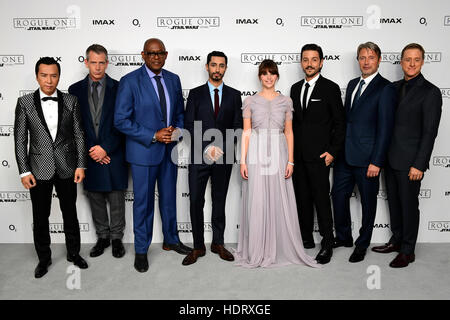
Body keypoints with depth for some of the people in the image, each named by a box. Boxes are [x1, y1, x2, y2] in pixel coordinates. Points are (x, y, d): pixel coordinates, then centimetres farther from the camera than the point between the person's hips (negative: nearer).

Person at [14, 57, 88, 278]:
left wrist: (81, 165, -4)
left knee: (70, 213, 13)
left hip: (67, 168, 1)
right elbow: (20, 139, -1)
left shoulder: (71, 101, 0)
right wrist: (24, 171, -6)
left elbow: (79, 135, 2)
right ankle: (44, 258, 29)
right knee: (40, 218, 11)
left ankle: (74, 253, 31)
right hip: (39, 170, 0)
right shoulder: (25, 102, -2)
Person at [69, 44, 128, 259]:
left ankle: (116, 238, 24)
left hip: (114, 155, -2)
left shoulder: (118, 88, -1)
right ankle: (102, 237, 29)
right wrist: (90, 151, -6)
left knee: (117, 200, 7)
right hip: (89, 155, 2)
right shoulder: (75, 90, 5)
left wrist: (106, 148, -13)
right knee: (95, 199, 12)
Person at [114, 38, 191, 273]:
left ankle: (171, 240, 36)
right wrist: (153, 136, -19)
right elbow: (121, 120, -14)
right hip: (143, 151, -5)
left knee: (169, 198, 17)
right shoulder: (129, 82, -10)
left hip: (169, 149, 5)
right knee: (143, 202, 6)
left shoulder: (173, 80, 6)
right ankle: (141, 251, 24)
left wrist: (178, 130, -7)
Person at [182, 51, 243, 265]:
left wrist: (222, 147, -10)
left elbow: (238, 126, 4)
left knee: (220, 201, 10)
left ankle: (218, 243, 22)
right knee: (196, 202, -1)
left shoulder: (234, 95, 9)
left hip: (224, 157, 1)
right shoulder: (195, 94, 6)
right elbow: (189, 126, -2)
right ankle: (198, 247, 12)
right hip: (199, 157, -1)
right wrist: (207, 147, -13)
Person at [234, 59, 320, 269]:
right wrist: (243, 160, -5)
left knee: (280, 201, 2)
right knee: (256, 201, 0)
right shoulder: (250, 101, 6)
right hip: (257, 154, -1)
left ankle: (281, 249, 16)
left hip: (278, 154, 1)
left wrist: (290, 160, 0)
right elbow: (246, 133, 3)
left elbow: (289, 132, 7)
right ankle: (256, 252, 13)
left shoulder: (285, 101, 9)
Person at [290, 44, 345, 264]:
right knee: (302, 198, 11)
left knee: (321, 198, -3)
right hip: (298, 155, 5)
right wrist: (290, 150, 9)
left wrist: (333, 151, -10)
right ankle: (306, 239, 24)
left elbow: (339, 123, -3)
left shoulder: (331, 88, -3)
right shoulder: (295, 88, 13)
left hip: (319, 155, -5)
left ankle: (327, 244, 10)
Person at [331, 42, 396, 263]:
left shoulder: (385, 89, -9)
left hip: (366, 158, -6)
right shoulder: (352, 84, 13)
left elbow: (385, 128, -13)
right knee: (338, 195, 13)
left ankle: (362, 244, 26)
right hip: (344, 155, 7)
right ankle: (343, 237, 33)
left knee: (368, 202, 9)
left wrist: (376, 161, -16)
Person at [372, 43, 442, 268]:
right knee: (394, 202, 17)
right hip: (390, 157, 6)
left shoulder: (430, 92, -9)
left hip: (410, 162, -6)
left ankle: (408, 251, 19)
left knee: (409, 205, 5)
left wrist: (419, 165, -16)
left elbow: (429, 132, -13)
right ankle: (396, 241, 34)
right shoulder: (394, 87, 10)